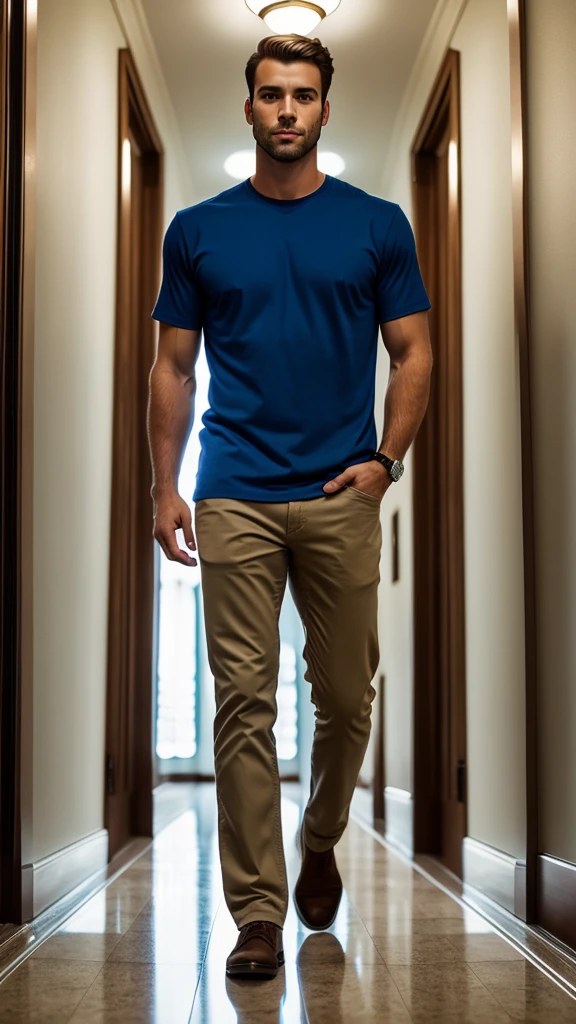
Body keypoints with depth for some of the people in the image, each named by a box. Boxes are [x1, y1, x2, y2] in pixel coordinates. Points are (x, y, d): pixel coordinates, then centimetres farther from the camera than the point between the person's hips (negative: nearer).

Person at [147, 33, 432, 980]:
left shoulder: (377, 225, 5)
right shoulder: (199, 230, 7)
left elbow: (414, 353, 6)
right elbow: (174, 367, 8)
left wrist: (386, 460, -7)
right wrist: (165, 487, 1)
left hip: (341, 496, 0)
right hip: (234, 500, 0)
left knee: (346, 696, 8)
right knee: (244, 701, -2)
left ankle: (319, 843, 36)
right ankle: (258, 912, 4)